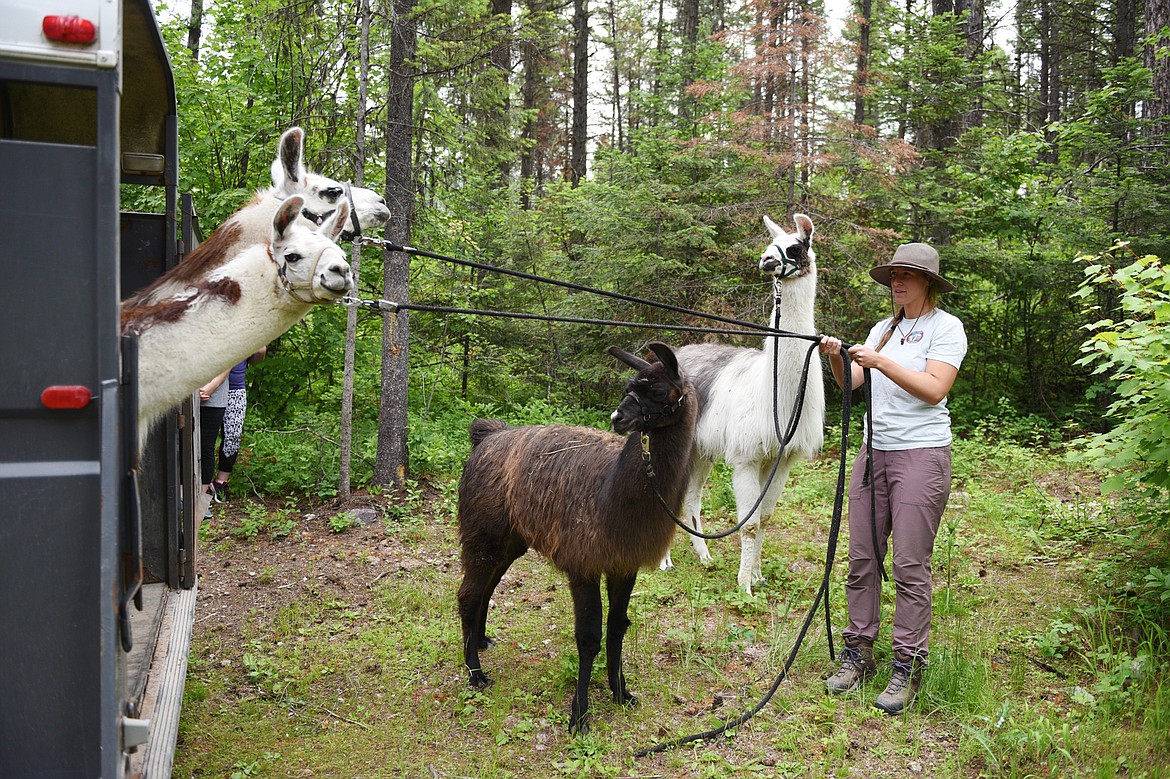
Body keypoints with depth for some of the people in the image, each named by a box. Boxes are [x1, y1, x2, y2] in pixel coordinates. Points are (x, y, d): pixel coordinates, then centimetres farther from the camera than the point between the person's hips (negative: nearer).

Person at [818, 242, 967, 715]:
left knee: (910, 566, -4)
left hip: (921, 454, -6)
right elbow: (851, 383, 8)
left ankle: (908, 668, 5)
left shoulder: (946, 327, -2)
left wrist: (881, 362, -20)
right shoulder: (883, 328, 16)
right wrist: (837, 358, -11)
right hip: (874, 451, 6)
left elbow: (934, 390, -15)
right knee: (861, 559, 6)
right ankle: (858, 655, 16)